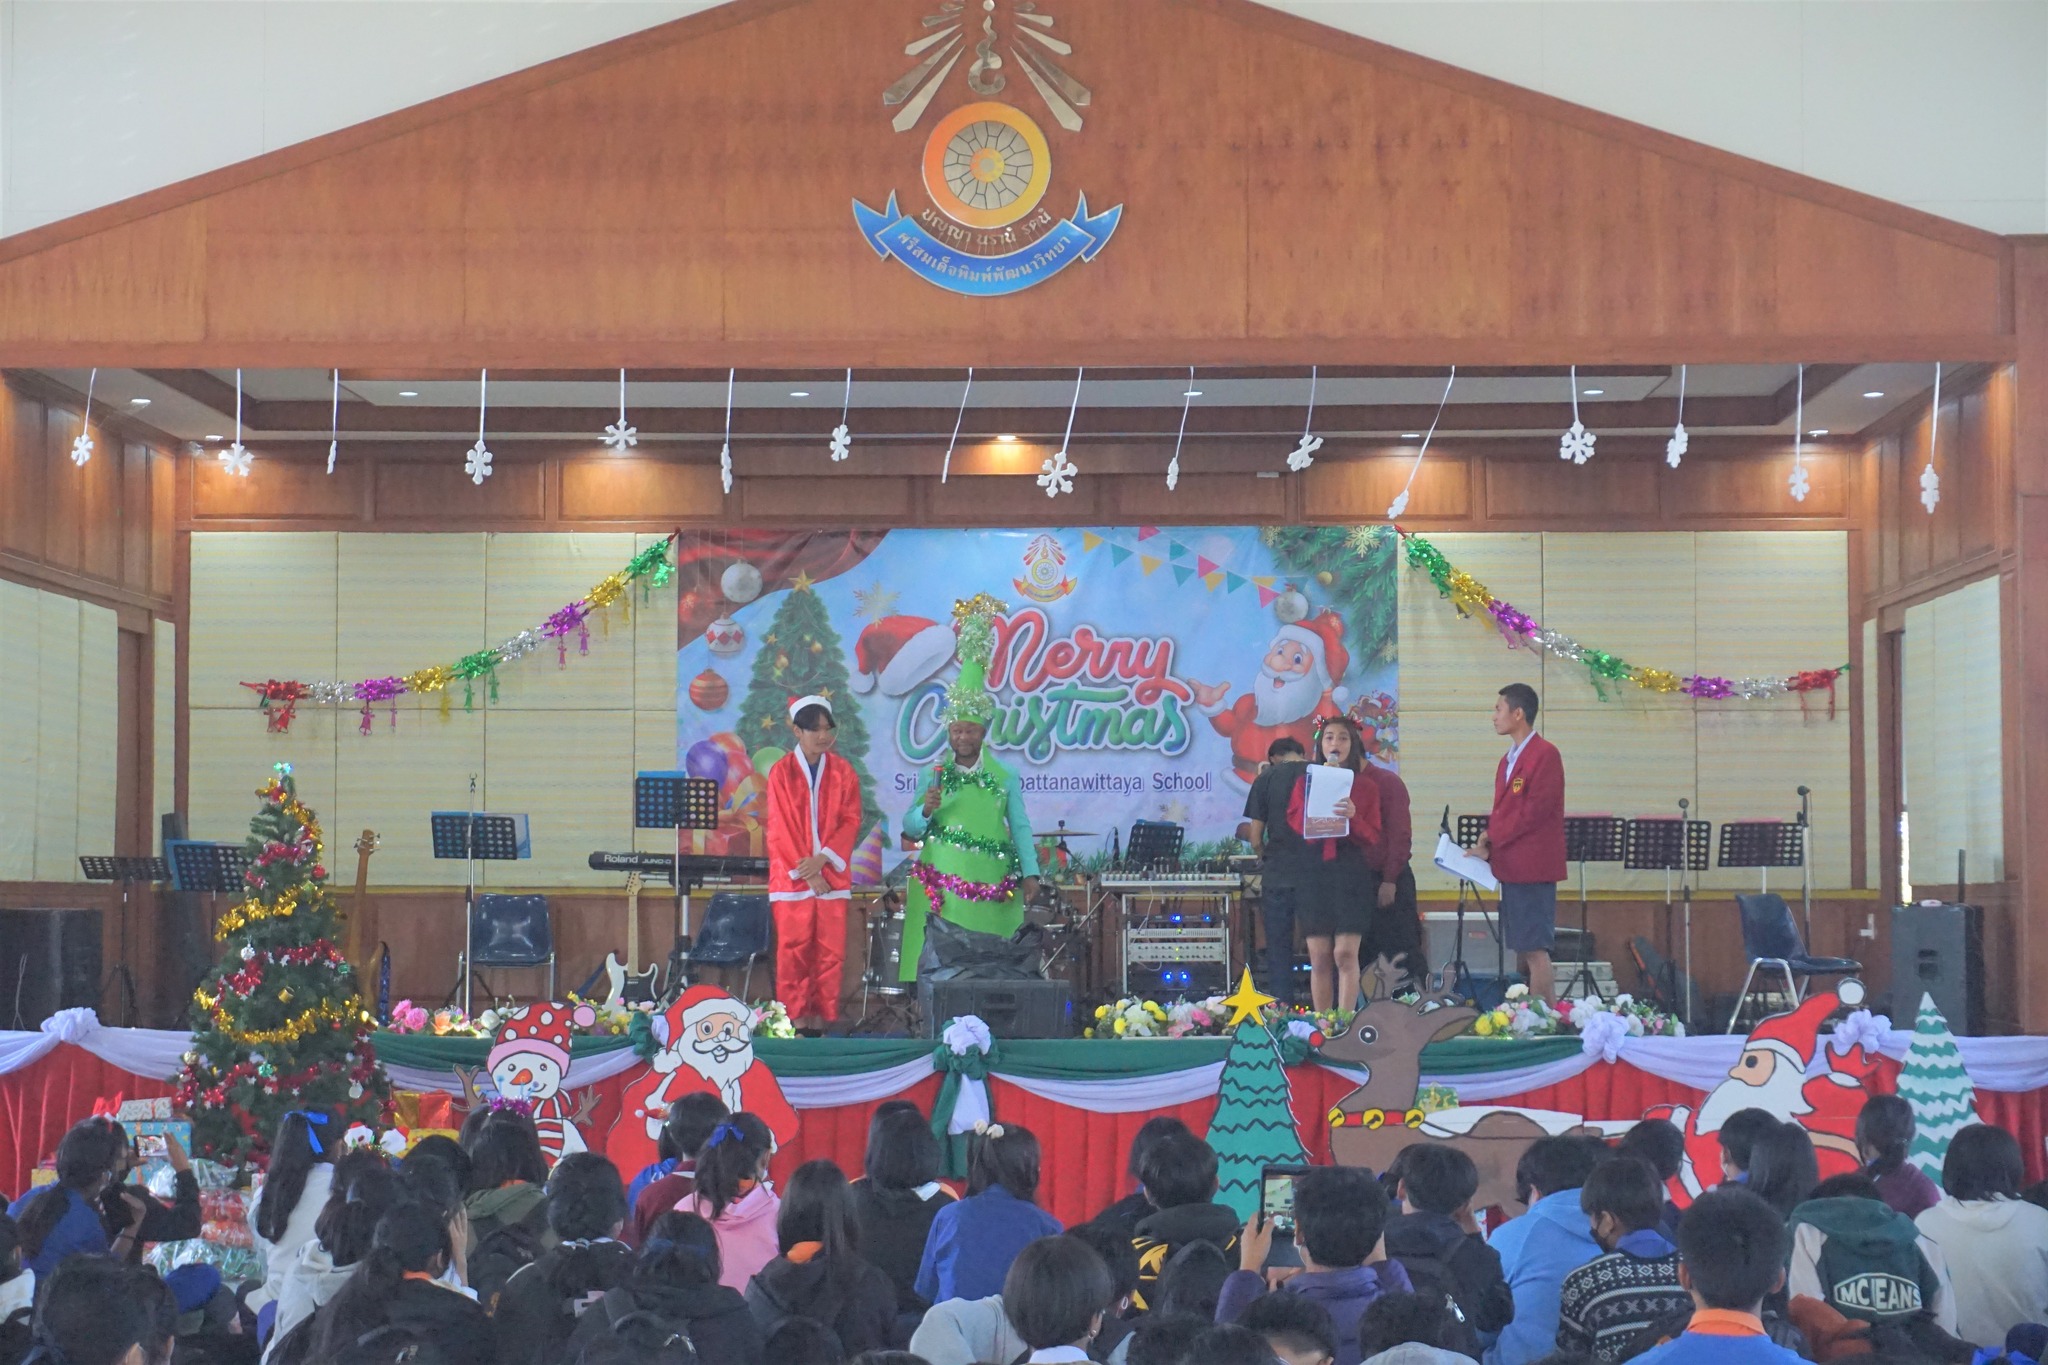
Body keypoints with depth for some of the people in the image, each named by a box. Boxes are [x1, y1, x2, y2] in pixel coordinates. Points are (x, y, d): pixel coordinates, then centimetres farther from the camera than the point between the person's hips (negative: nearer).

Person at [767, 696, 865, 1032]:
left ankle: (821, 1019, 4)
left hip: (832, 875, 2)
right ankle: (796, 1022, 0)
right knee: (794, 950, -2)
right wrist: (805, 872, -10)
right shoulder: (781, 772, 0)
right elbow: (778, 827, -3)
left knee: (830, 951, -1)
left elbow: (851, 821, 2)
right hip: (792, 875, -2)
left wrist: (822, 859, -11)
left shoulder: (843, 772, 6)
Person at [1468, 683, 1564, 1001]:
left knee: (1534, 949, -10)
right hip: (1511, 867, 9)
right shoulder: (1508, 759, 18)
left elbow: (1534, 811, -17)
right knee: (1523, 950, 9)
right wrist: (1489, 840, 0)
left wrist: (1491, 838, -12)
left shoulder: (1545, 754, -11)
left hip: (1532, 866, -9)